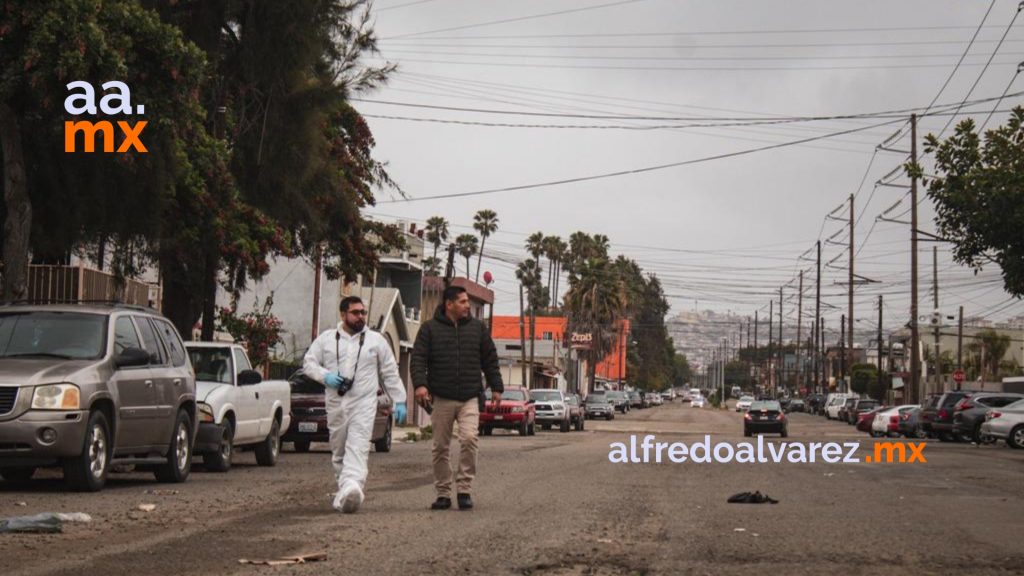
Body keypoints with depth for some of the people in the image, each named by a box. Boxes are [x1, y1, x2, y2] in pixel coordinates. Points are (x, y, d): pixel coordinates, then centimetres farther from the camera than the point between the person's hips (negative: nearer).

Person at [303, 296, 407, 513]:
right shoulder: (326, 339, 10)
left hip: (364, 404, -3)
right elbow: (308, 363, 10)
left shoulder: (376, 340, 10)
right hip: (335, 404, 3)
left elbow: (390, 373, 12)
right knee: (338, 450, 7)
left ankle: (352, 486, -34)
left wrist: (399, 401, 8)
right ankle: (345, 490, 17)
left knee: (358, 447, -18)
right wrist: (325, 376, -10)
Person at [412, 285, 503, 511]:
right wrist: (420, 384, -18)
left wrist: (496, 387, 13)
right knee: (440, 447, 3)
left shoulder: (477, 328, 12)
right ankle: (443, 494, 13)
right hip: (441, 399, -1)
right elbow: (418, 358, -2)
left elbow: (490, 360, 17)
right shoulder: (430, 329, 4)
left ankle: (464, 490, -9)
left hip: (470, 398, 1)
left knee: (469, 439, -18)